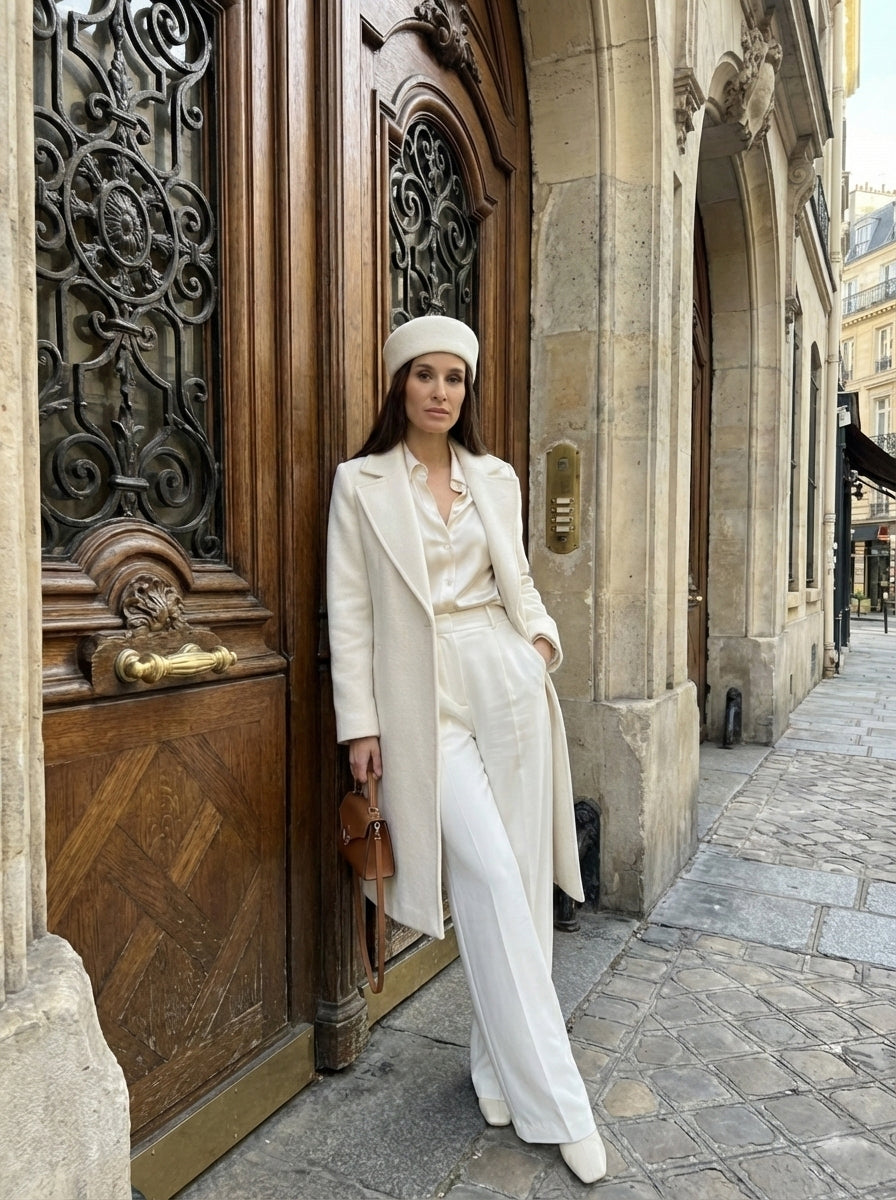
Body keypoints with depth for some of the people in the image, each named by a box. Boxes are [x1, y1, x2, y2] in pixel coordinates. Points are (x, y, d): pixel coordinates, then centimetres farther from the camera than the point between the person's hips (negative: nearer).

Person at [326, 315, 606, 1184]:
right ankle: (553, 1101, 5)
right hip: (424, 697, -3)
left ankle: (498, 1062, 27)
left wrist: (542, 631, 0)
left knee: (520, 882, 6)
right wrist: (359, 723, -5)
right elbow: (349, 609, -1)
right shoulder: (360, 483, 2)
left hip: (506, 685, 4)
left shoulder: (497, 478, 12)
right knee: (488, 876, -11)